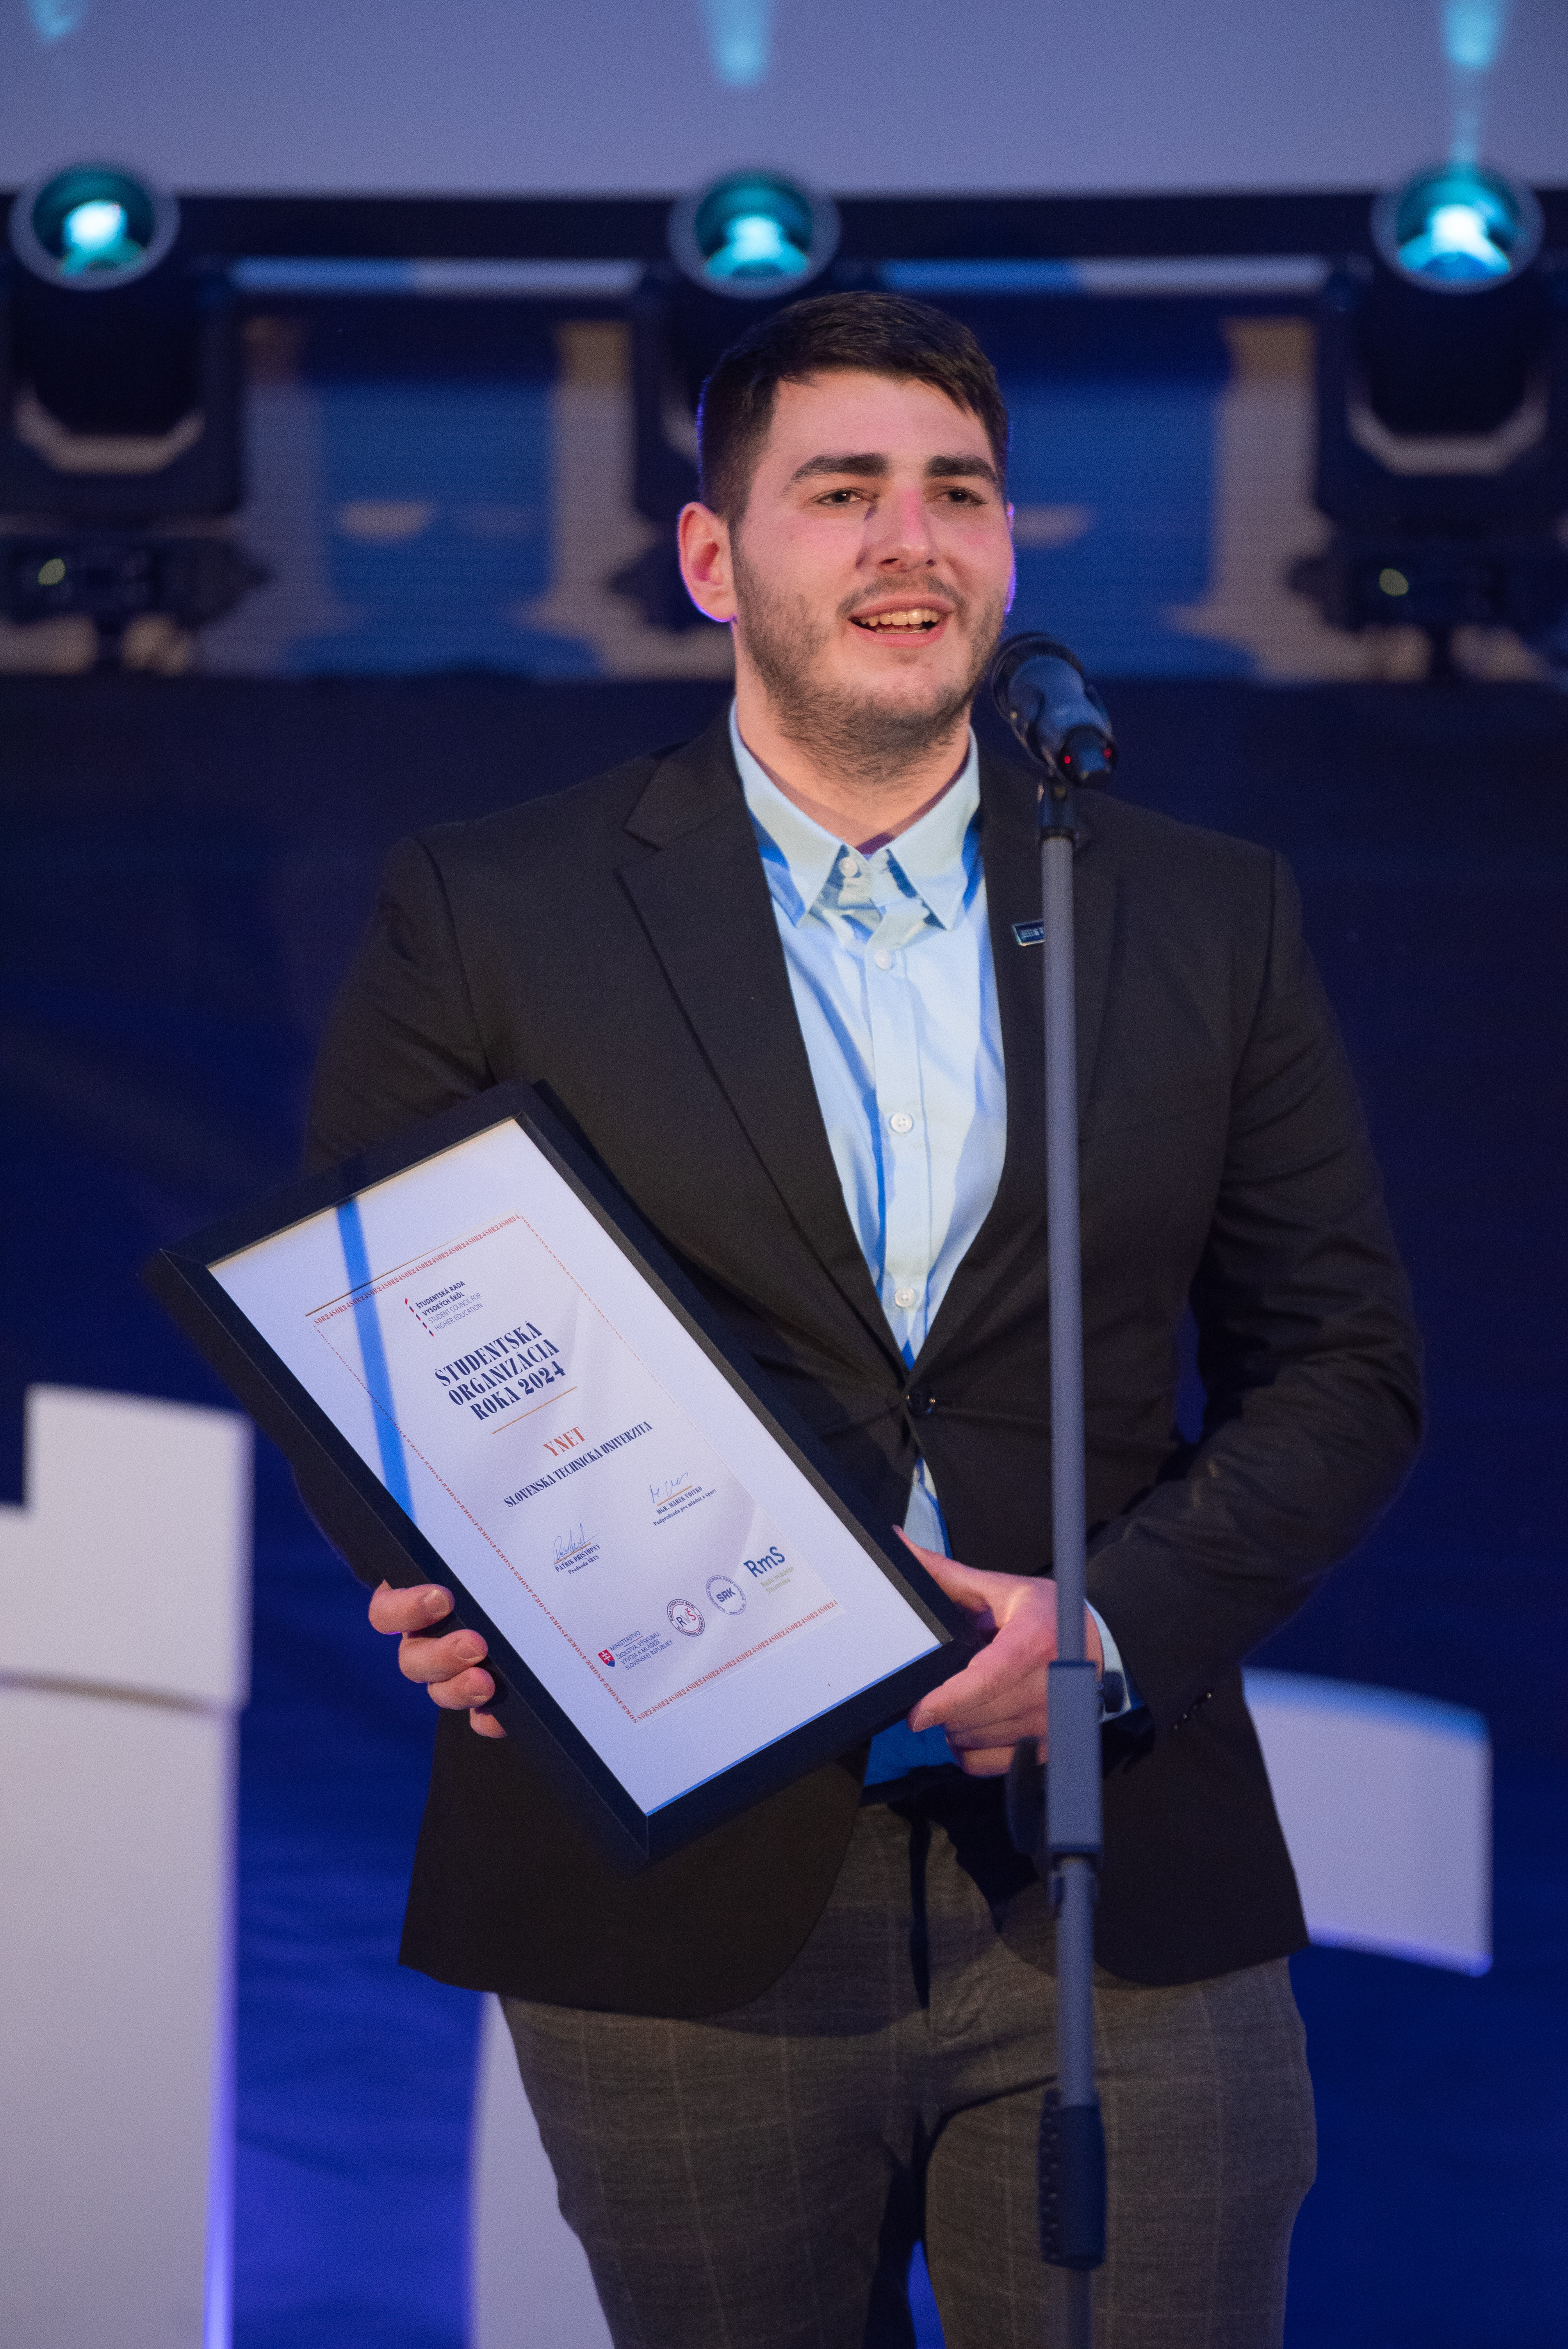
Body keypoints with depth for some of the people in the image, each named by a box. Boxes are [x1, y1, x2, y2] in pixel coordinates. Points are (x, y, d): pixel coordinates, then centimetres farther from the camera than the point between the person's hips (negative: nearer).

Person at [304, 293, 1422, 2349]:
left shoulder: (1214, 922, 9)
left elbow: (1342, 1362, 9)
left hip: (1117, 1896, 1)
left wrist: (1118, 1617, -8)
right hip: (680, 1910, -1)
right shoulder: (485, 919, 4)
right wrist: (446, 1580, -15)